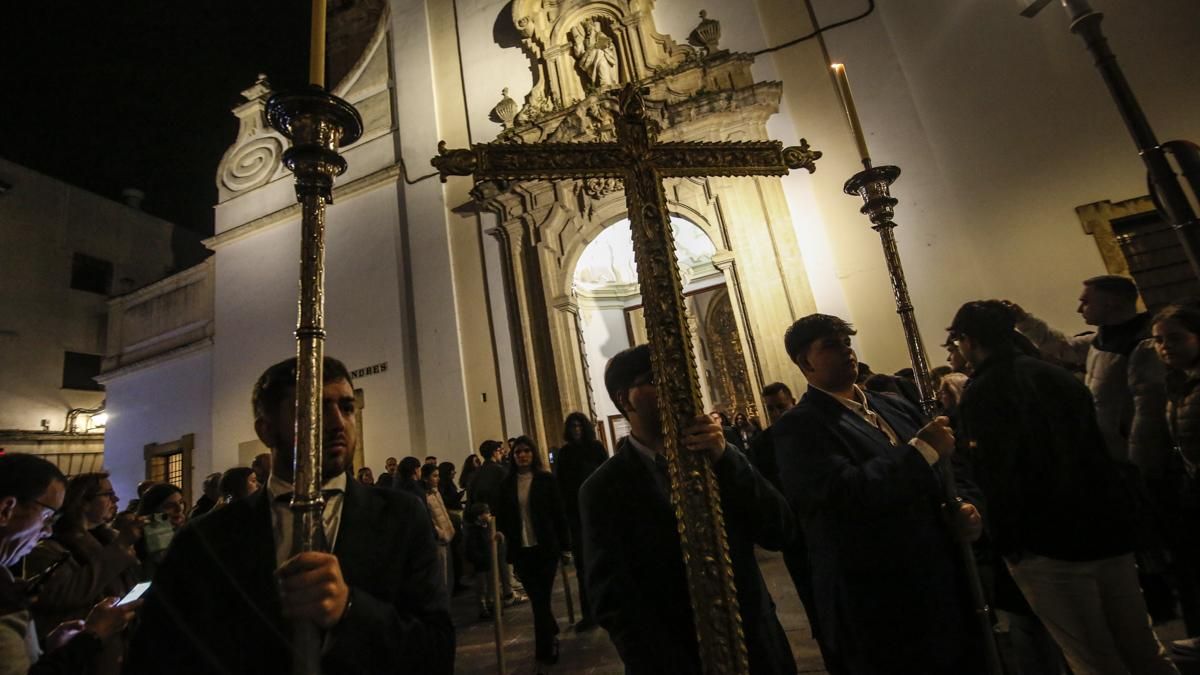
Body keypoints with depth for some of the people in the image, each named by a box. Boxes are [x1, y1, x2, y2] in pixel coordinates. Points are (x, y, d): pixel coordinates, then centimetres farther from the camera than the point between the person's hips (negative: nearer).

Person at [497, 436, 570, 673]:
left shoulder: (546, 479, -4)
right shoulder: (507, 483, 2)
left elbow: (558, 513, -3)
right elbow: (502, 517, 5)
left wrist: (564, 545, -4)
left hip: (545, 547, -3)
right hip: (520, 550, 3)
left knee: (541, 600, 3)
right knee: (538, 599, 15)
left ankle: (544, 652, 18)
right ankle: (552, 633, 42)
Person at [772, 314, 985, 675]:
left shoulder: (893, 406, 9)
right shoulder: (797, 426, -16)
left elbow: (941, 469, 17)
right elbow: (843, 492, -29)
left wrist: (961, 507, -5)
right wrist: (922, 449, -20)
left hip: (943, 580, 7)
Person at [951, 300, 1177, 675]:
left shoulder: (978, 394, -16)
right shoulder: (1057, 374, 6)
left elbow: (995, 474, -18)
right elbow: (1097, 446, 13)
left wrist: (1005, 541, -6)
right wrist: (1119, 513, 22)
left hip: (1046, 543, -7)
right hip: (1107, 526, 7)